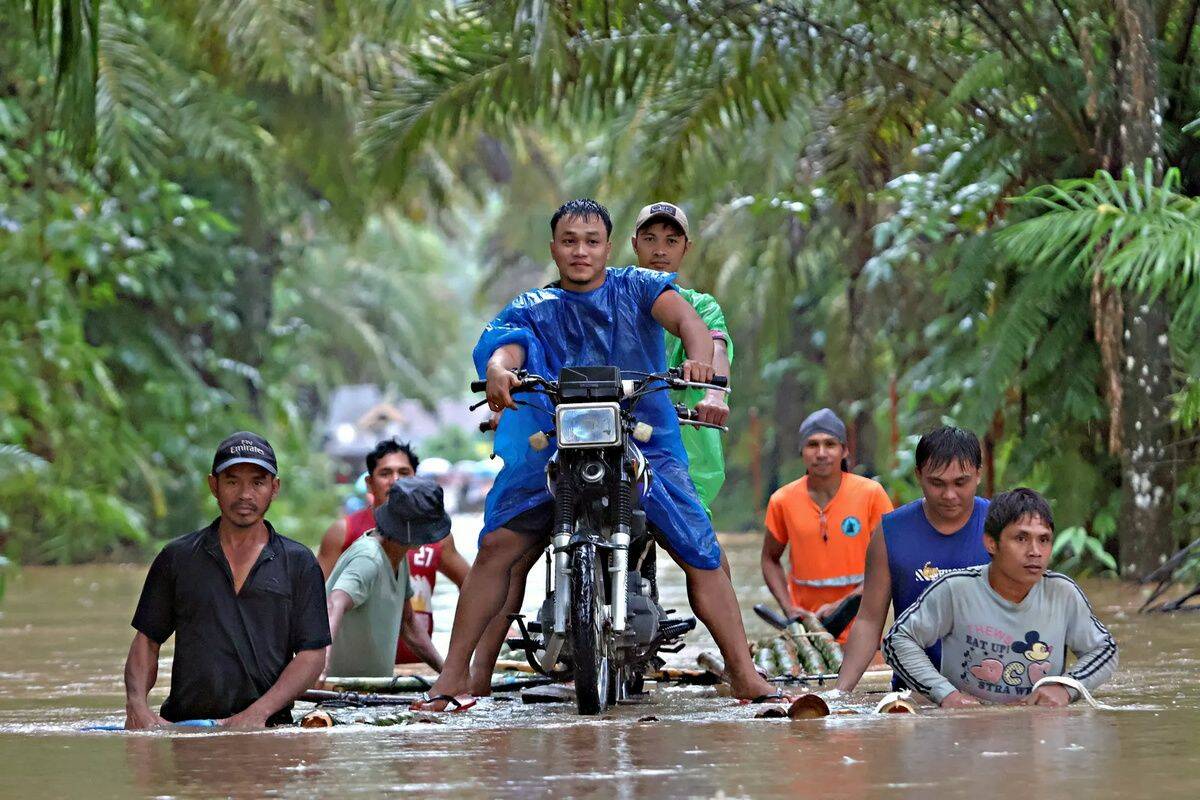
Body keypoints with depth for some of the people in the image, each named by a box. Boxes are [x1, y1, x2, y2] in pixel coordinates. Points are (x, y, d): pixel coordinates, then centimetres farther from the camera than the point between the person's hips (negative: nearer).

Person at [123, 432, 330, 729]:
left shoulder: (298, 563, 9)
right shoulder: (177, 558, 14)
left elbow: (312, 654, 4)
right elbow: (147, 641, 14)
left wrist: (258, 712, -11)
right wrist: (136, 703, -6)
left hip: (268, 727, -1)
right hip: (183, 724, 1)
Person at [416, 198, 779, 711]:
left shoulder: (637, 288, 6)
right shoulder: (532, 310, 8)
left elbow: (684, 317, -13)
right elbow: (504, 348, -13)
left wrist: (698, 356, -37)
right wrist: (499, 371, -39)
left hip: (647, 443, 0)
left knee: (702, 556, -13)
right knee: (497, 544, -16)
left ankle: (744, 674, -7)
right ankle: (455, 673, -11)